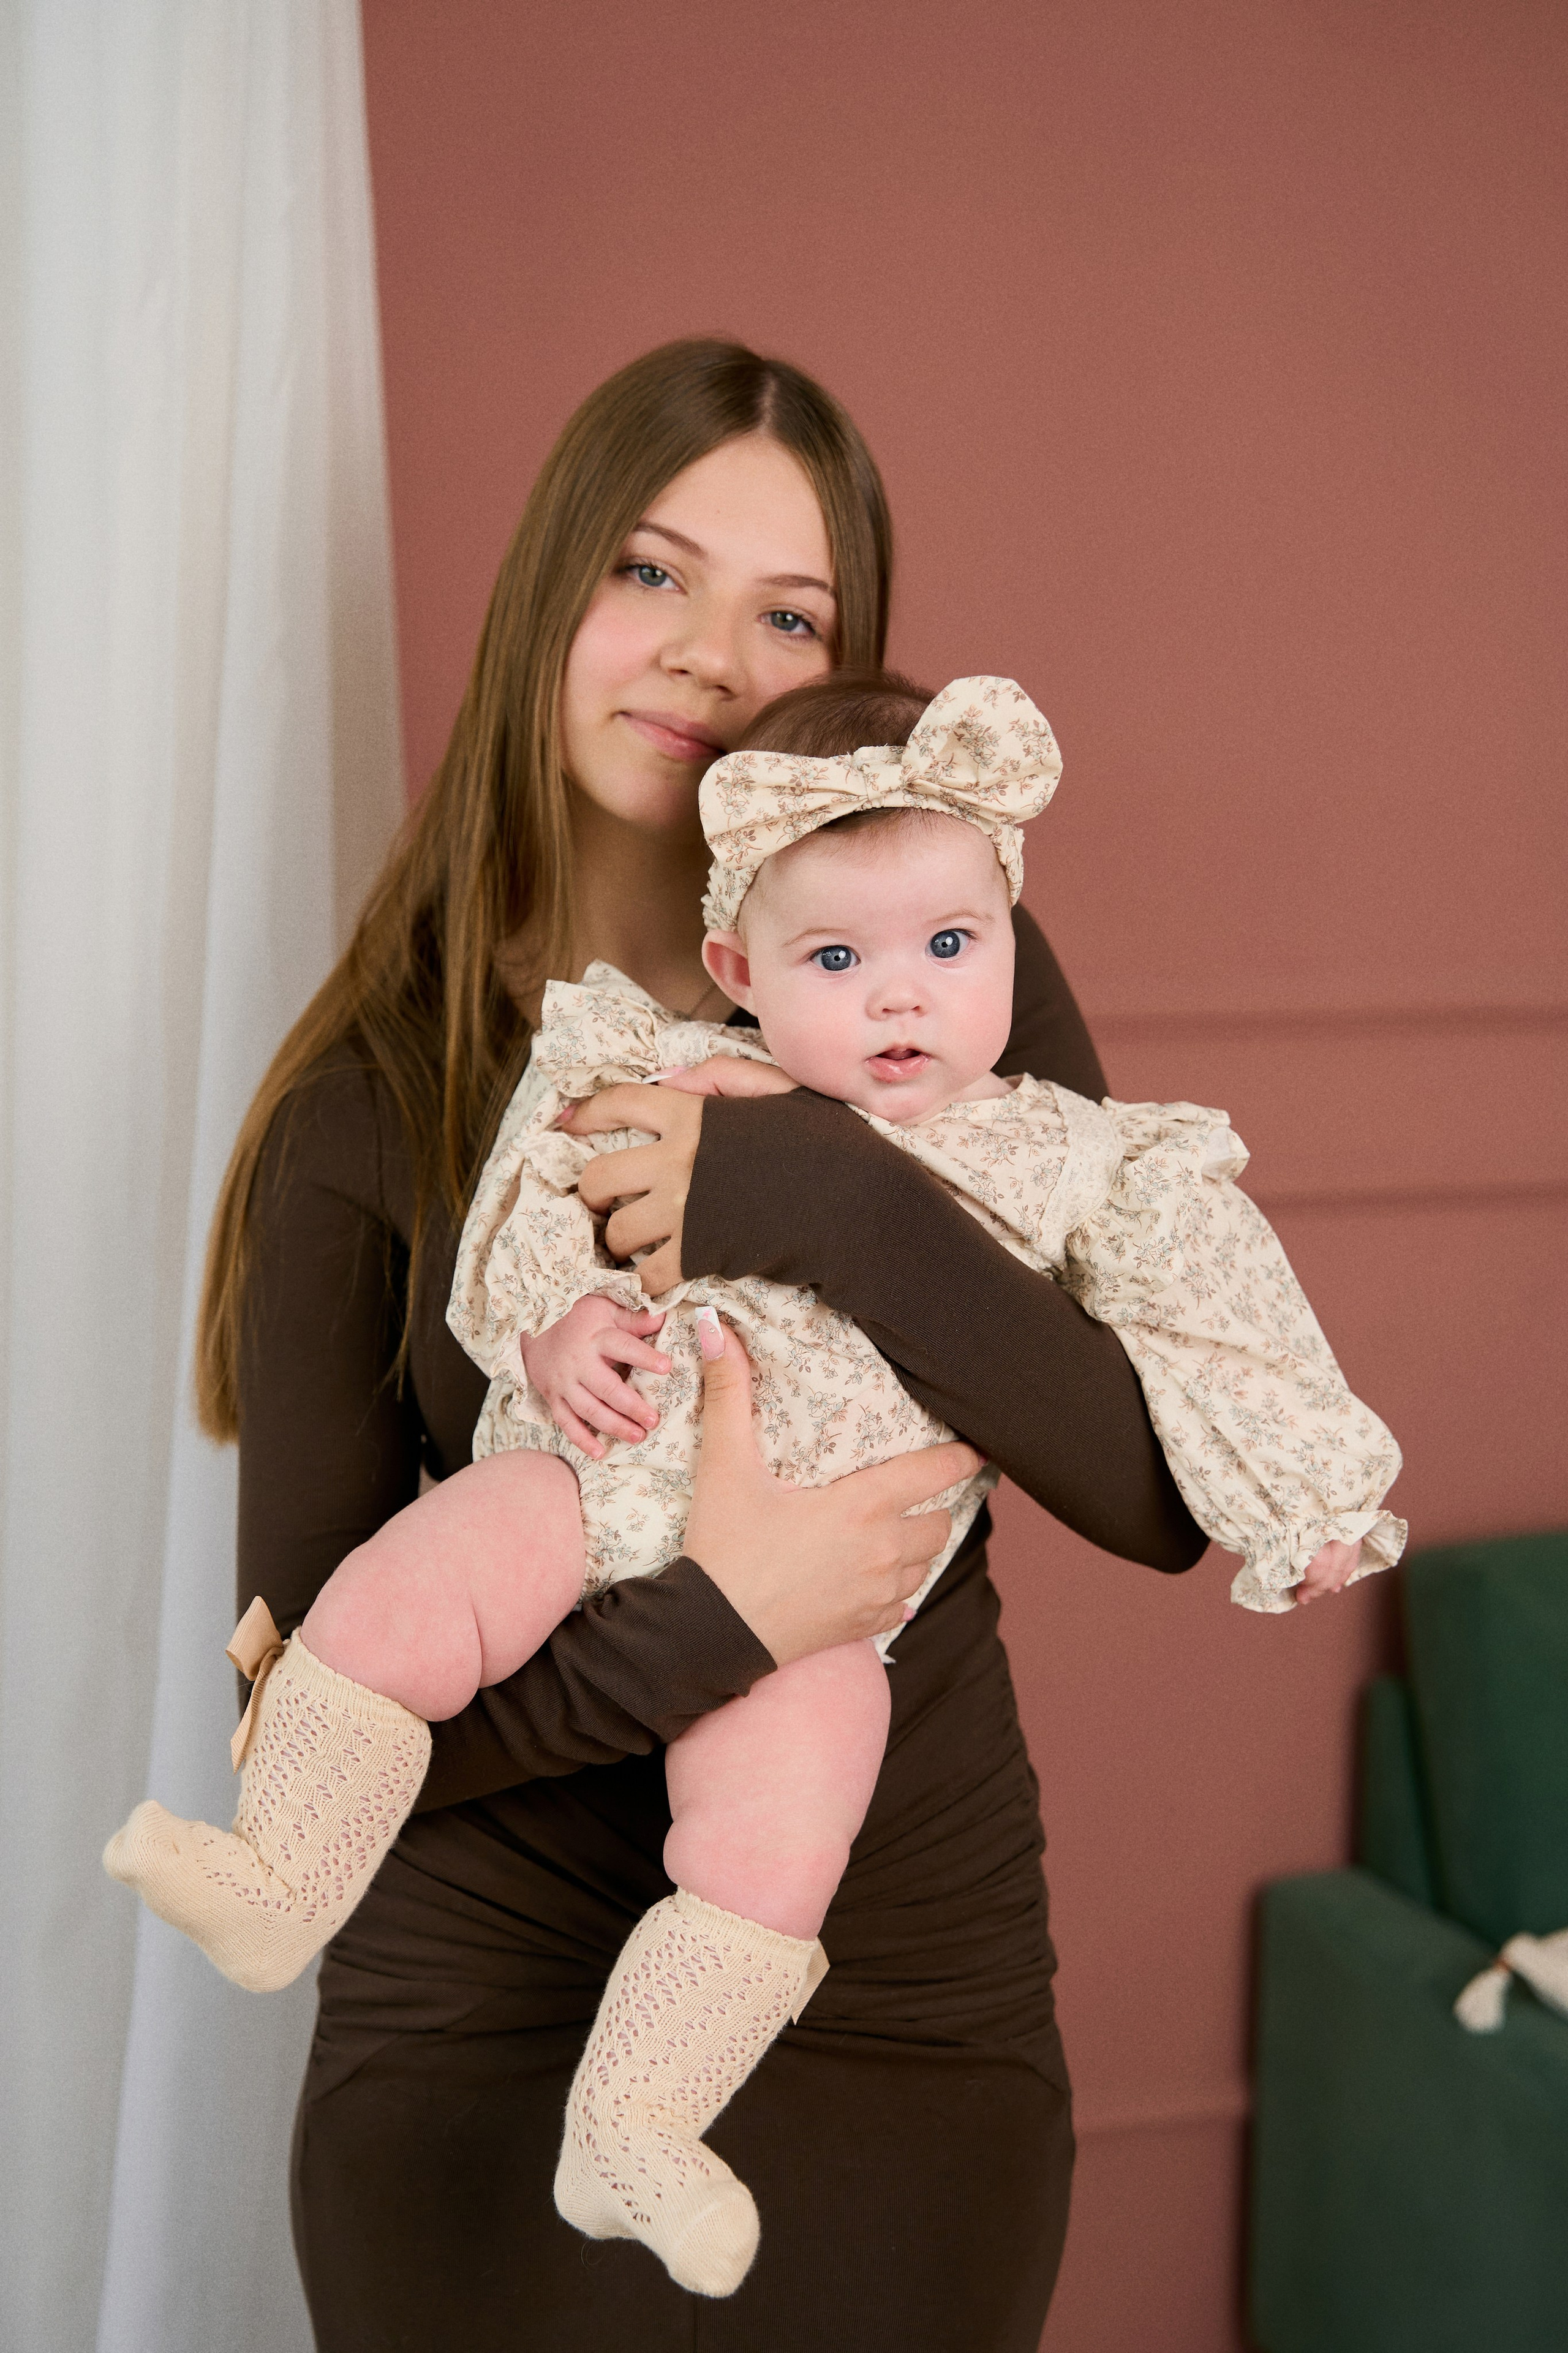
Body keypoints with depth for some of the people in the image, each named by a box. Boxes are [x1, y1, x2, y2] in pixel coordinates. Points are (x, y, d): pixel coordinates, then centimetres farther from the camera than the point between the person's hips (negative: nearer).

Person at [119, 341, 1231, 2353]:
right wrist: (709, 1623, -23)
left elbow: (1168, 1496, -11)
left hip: (910, 2030, 1)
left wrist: (843, 1213, -25)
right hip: (481, 2035, -1)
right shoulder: (371, 1098, -5)